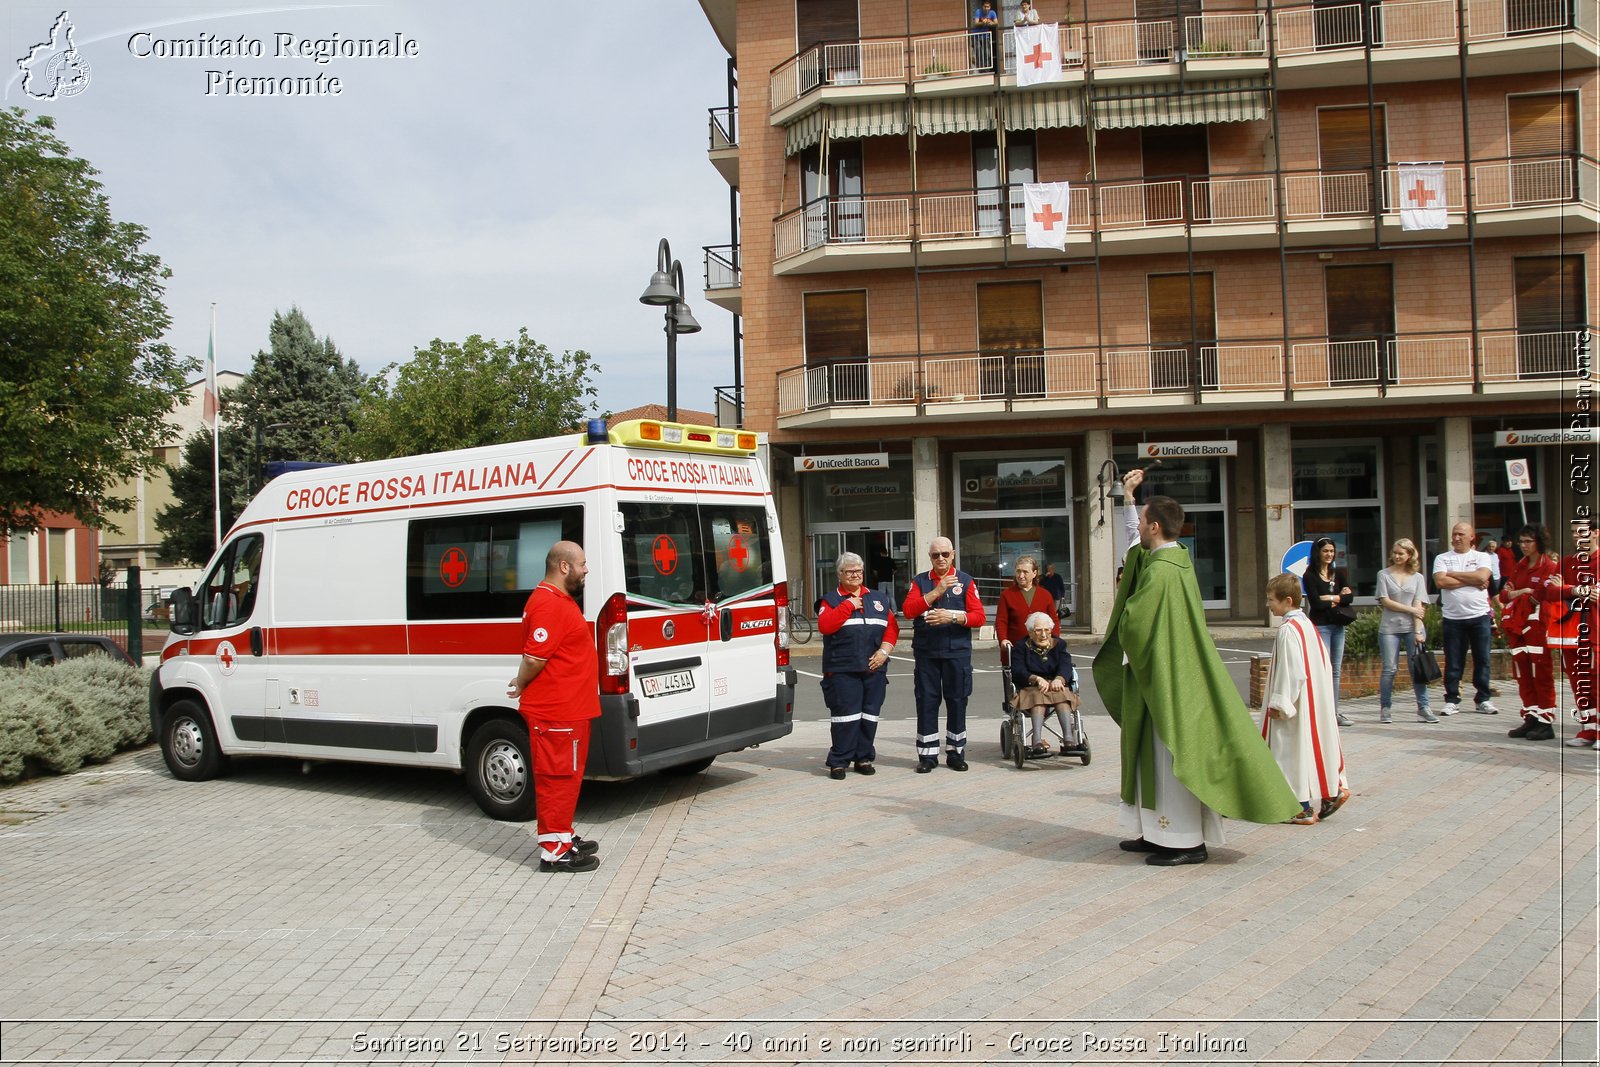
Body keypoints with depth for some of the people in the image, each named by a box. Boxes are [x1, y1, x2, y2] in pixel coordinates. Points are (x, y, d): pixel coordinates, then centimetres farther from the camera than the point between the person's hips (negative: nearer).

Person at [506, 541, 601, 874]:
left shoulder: (560, 600, 16)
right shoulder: (549, 604, -20)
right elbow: (534, 658, -23)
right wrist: (521, 687, -8)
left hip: (568, 709, 11)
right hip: (556, 712, -11)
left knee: (567, 775, 19)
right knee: (557, 777, -3)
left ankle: (563, 837, 30)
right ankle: (554, 851, 4)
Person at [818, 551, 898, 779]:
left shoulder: (879, 599, 17)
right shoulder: (831, 600, 6)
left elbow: (892, 628, 11)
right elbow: (824, 626, -12)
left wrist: (884, 651, -4)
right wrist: (848, 605, -10)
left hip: (874, 668, 4)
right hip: (842, 669, -4)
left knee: (869, 716, 7)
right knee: (845, 717, -7)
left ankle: (864, 758, 17)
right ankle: (839, 762, 1)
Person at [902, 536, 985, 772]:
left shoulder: (965, 581, 5)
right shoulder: (919, 581, 8)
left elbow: (979, 616, -2)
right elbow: (908, 610, -9)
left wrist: (952, 616, -18)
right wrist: (937, 591, -16)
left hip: (957, 651, 0)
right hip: (926, 652, 1)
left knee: (957, 702, 4)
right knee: (926, 702, 2)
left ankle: (955, 753, 16)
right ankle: (927, 755, 10)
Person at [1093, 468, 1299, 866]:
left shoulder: (1160, 571, -21)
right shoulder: (1175, 556, 9)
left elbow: (1133, 622, -24)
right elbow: (1135, 535, 27)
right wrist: (1127, 494, 28)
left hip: (1165, 679, -10)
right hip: (1166, 676, 10)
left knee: (1170, 758, -3)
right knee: (1154, 757, 15)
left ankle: (1187, 842, 3)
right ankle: (1159, 833, 23)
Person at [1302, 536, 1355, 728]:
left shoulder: (1338, 573, 13)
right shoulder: (1310, 575, -5)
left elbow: (1349, 598, 3)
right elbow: (1316, 603, -14)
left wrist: (1331, 599, -11)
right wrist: (1339, 598, -4)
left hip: (1338, 626, 6)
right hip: (1320, 626, -6)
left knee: (1336, 670, 9)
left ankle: (1334, 711, 14)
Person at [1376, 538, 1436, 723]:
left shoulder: (1417, 578, 10)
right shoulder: (1384, 574, 5)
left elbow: (1419, 606, 1)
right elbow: (1385, 601, -3)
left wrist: (1418, 631, -8)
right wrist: (1411, 609, -7)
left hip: (1412, 627, 1)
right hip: (1389, 628, -1)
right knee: (1389, 669, -2)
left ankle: (1423, 708, 4)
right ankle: (1385, 709, 6)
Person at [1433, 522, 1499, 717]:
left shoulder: (1482, 557, 7)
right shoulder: (1442, 558, 7)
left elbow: (1482, 576, -13)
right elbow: (1441, 582, -9)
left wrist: (1452, 574, -6)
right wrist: (1472, 582, -8)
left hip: (1479, 616, 0)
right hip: (1452, 618, 0)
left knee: (1482, 660, 5)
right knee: (1453, 662, 2)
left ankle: (1483, 699, 14)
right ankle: (1452, 700, 9)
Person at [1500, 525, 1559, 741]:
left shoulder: (1549, 567, -5)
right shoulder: (1518, 567, 18)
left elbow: (1544, 597, -13)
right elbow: (1504, 594, 13)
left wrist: (1517, 594, -5)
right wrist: (1525, 591, -6)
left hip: (1537, 626, -7)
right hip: (1517, 626, 7)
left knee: (1540, 673, -6)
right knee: (1522, 673, 7)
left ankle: (1546, 722, -1)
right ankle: (1531, 719, 13)